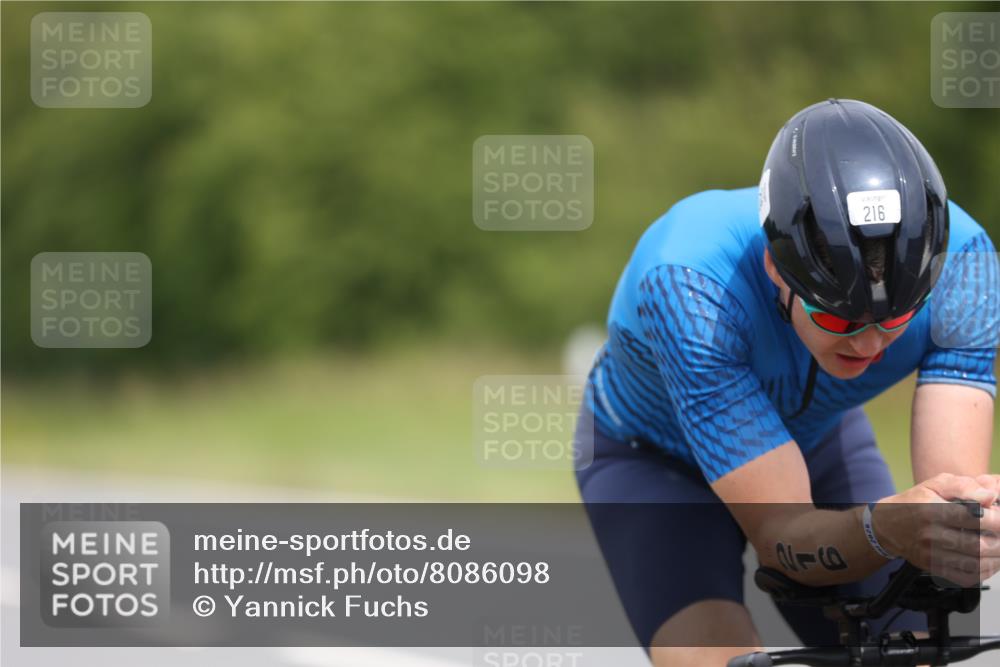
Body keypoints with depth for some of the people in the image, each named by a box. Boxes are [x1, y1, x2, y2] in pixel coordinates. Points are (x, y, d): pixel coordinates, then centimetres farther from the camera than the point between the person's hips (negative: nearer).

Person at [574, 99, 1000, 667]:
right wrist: (886, 529, -63)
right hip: (655, 453, -4)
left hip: (817, 439, 4)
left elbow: (951, 478, -38)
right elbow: (782, 535, -42)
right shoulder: (691, 284, -41)